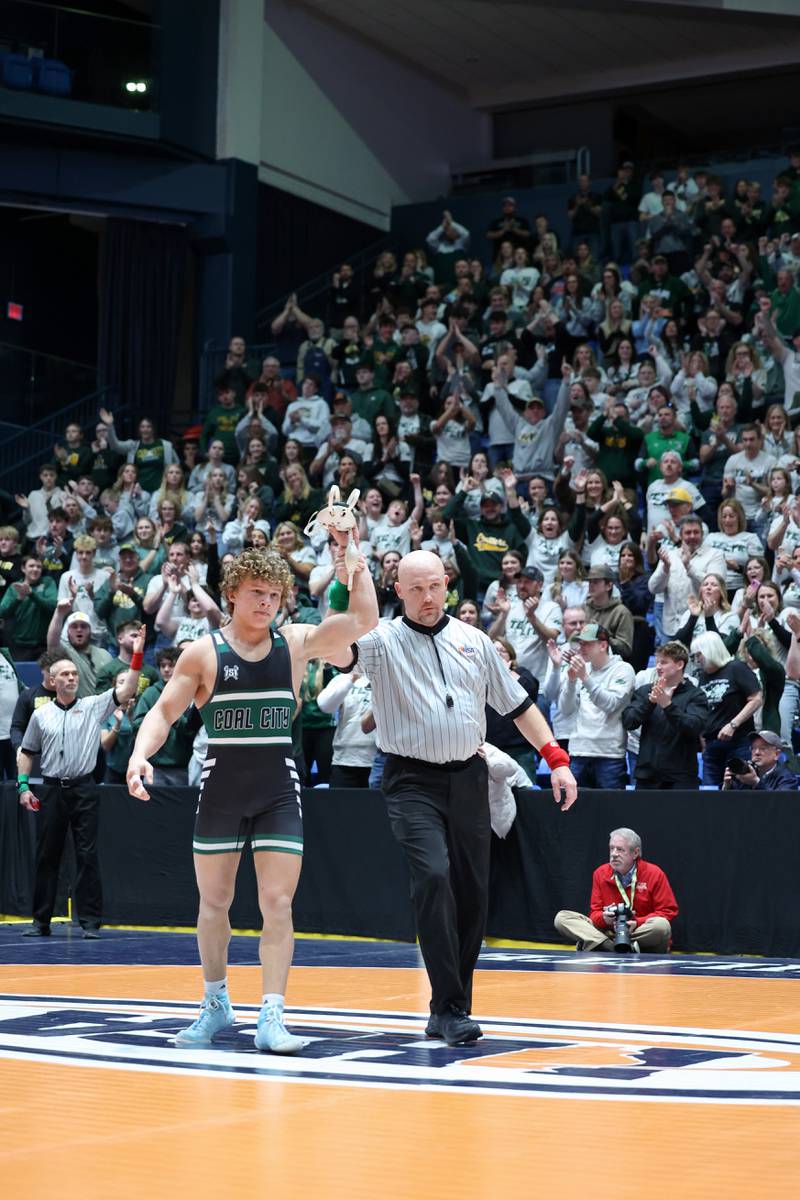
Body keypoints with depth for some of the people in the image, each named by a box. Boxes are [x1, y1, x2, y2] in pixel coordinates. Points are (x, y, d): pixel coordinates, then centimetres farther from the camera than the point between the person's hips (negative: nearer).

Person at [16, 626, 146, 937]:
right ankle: (41, 921, 13)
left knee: (87, 856, -4)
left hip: (84, 789, -2)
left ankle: (90, 921, -2)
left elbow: (126, 690, -7)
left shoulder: (94, 706, 4)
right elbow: (26, 752, 16)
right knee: (46, 856, 5)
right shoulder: (41, 715, 9)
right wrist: (23, 786, 5)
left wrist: (137, 655, -17)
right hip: (51, 791, 2)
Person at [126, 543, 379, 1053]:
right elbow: (164, 712, 1)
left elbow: (364, 620, -6)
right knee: (214, 902, 9)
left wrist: (350, 553, -9)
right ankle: (217, 1005, 26)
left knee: (278, 903, -7)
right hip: (221, 787, 0)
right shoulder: (203, 653, 0)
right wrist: (141, 753, -17)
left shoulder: (297, 643, 2)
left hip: (279, 788, 0)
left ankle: (272, 1017, -5)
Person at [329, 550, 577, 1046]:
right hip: (413, 781, -4)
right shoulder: (384, 640, 0)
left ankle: (451, 1010, 16)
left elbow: (518, 704, 15)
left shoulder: (473, 641, 11)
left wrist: (556, 758, 8)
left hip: (468, 779, 4)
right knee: (433, 876, -22)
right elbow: (338, 652, -21)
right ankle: (449, 1007, -18)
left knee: (473, 892, 4)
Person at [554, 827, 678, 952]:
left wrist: (637, 922, -20)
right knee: (562, 918, -13)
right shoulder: (600, 874, 6)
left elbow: (668, 912, -6)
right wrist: (604, 918, -19)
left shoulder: (654, 874, -3)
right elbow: (595, 913, 6)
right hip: (608, 934, 2)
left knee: (661, 925, -38)